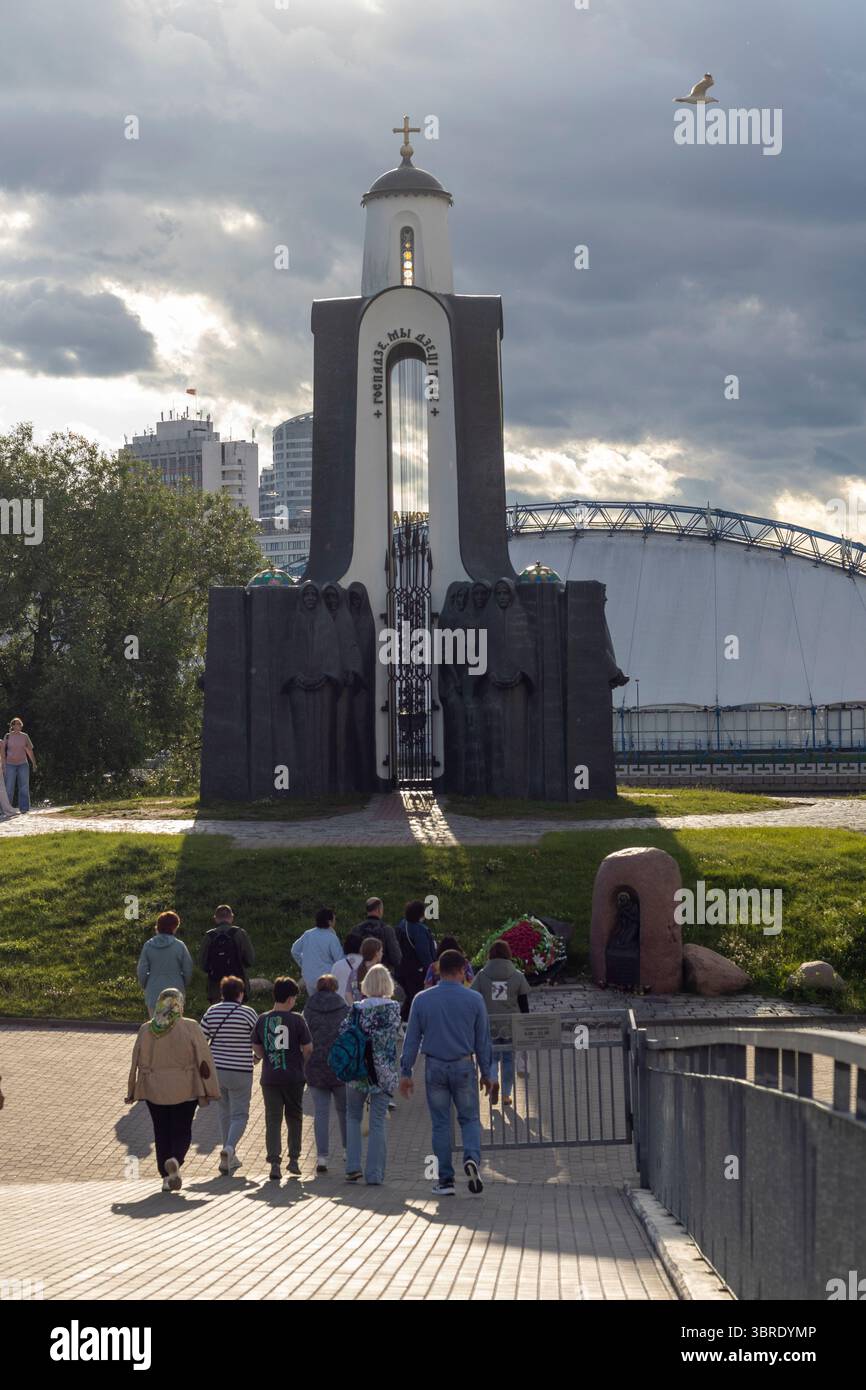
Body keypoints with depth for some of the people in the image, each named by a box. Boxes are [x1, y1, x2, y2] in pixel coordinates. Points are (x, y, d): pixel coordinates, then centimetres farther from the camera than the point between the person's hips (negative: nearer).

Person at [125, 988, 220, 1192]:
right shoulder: (190, 1028, -6)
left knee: (161, 1132, 11)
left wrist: (132, 1092, 14)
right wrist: (206, 1091, -2)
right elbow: (203, 1060, -7)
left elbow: (136, 1062, 5)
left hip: (154, 1090, 2)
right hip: (185, 1090, -2)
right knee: (182, 1130, 7)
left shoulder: (145, 1030, 1)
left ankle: (166, 1177, 9)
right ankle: (175, 1161, -20)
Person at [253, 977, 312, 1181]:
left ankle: (274, 1163, -7)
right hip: (293, 1077, -1)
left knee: (273, 1120, 3)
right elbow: (308, 1048, -7)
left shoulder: (262, 1020, 0)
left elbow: (257, 1048, 8)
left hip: (269, 1078, 2)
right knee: (294, 1118, 16)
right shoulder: (296, 1020, -9)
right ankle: (293, 1160, 19)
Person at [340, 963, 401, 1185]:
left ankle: (353, 1166, 4)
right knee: (378, 1122, 4)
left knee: (353, 1117, 16)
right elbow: (392, 1034, -6)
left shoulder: (357, 1009, -1)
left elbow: (343, 1033, -2)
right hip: (384, 1072, -1)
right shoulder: (393, 1007, -4)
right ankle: (374, 1174, 2)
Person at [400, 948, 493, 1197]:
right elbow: (483, 1040, 2)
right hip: (464, 1066, -1)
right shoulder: (474, 999, -2)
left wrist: (405, 1073, 6)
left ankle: (445, 1179, 8)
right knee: (470, 1118, 11)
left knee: (441, 1124, 8)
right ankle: (472, 1157, -17)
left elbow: (411, 1039, 1)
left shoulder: (422, 1000, 0)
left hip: (434, 1067, 1)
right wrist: (486, 1073, 10)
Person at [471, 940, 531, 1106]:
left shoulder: (482, 975, -1)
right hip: (511, 1025, 0)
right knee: (508, 1059, 12)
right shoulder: (517, 976, 1)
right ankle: (506, 1095, 13)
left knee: (492, 1056, 14)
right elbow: (524, 1004, 3)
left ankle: (493, 1080, -14)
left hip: (489, 1025, 0)